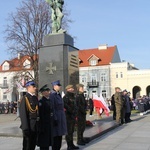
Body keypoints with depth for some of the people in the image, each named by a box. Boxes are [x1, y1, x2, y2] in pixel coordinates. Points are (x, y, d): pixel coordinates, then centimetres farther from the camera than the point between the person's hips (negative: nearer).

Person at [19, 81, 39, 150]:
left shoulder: (35, 98, 10)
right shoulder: (25, 98, -12)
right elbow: (23, 114, -17)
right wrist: (25, 128, -19)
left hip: (35, 125, 7)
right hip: (29, 125, -7)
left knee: (33, 144, 16)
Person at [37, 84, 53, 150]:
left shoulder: (49, 100, 12)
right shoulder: (41, 102, -14)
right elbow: (40, 115, -18)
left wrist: (51, 124, 16)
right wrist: (42, 128, -20)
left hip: (49, 125, 8)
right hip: (44, 125, -8)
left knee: (48, 142, 15)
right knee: (43, 144, 2)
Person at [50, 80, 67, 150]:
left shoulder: (58, 94, 13)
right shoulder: (52, 95, -14)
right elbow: (52, 108, -19)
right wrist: (55, 118, -21)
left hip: (61, 117, 9)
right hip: (56, 117, -9)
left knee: (60, 134, 15)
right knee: (56, 136, -1)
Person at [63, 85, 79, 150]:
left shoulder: (73, 96, 17)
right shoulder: (66, 97, -13)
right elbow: (65, 105, -25)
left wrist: (75, 112, 13)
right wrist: (70, 110, -19)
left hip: (73, 116, 9)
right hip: (68, 116, -9)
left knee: (71, 131, 16)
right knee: (69, 131, -4)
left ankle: (71, 145, 26)